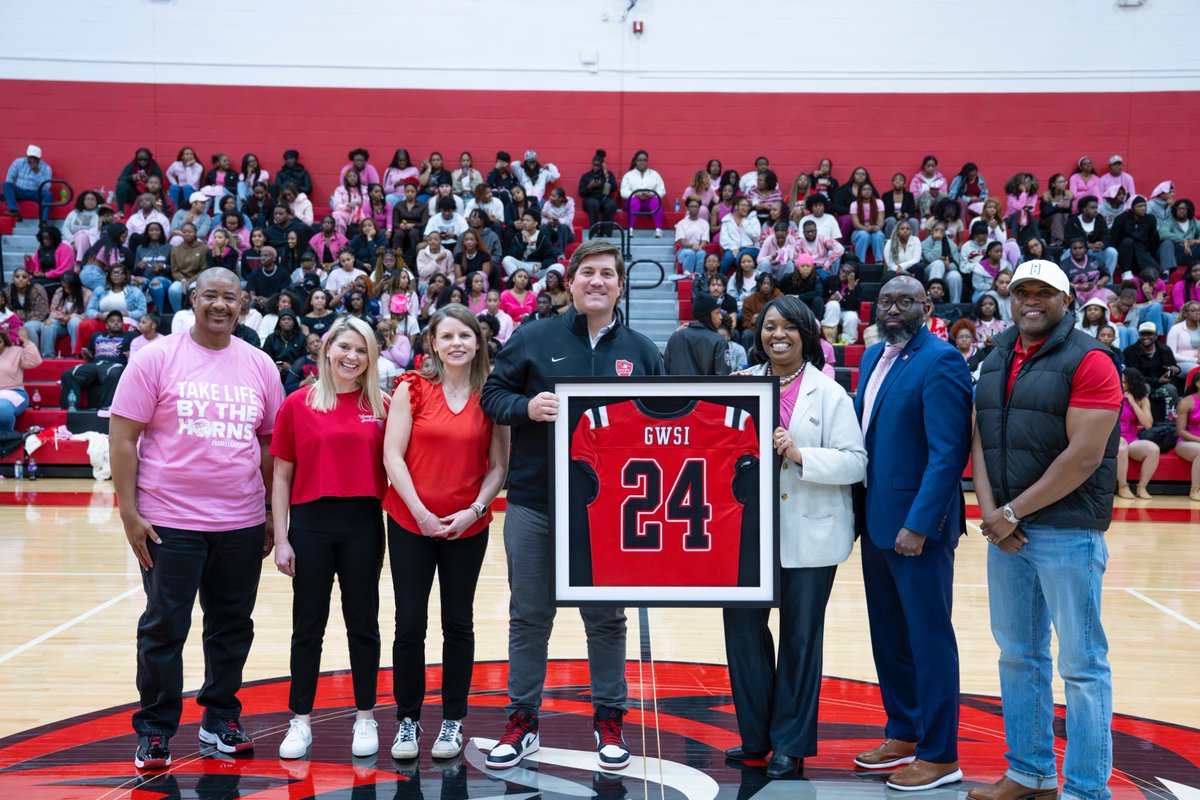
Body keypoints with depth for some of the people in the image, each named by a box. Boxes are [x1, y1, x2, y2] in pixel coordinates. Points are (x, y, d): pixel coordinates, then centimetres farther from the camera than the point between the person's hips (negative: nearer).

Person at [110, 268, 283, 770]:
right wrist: (129, 513, -11)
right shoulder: (157, 359, -4)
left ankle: (221, 718, 28)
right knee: (164, 628, 4)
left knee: (232, 626, 12)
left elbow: (271, 444, 12)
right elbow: (123, 437, -5)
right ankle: (155, 731, 17)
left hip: (242, 523, 4)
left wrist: (274, 514, 9)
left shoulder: (260, 366, 7)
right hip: (170, 521, -3)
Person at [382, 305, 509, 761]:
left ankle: (453, 721, 21)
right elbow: (393, 455, -5)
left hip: (468, 528, 1)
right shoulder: (413, 388, -2)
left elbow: (499, 465, 2)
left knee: (458, 624, 9)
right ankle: (408, 719, 17)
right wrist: (420, 511, -12)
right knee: (410, 624, 3)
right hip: (411, 522, -1)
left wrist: (474, 509, -11)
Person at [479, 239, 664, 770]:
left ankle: (609, 720, 24)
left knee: (606, 617, 10)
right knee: (529, 616, 7)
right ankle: (522, 720, 20)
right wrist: (526, 406, -17)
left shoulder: (641, 352, 8)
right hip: (534, 503, -1)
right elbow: (493, 394, 2)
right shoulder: (533, 339, 2)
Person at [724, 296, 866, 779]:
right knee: (742, 623, 5)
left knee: (800, 637, 6)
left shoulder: (829, 394, -3)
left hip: (809, 535, -3)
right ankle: (755, 734, 23)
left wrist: (799, 454, -21)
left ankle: (791, 743, 20)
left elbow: (855, 463, -9)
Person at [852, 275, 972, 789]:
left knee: (928, 638, 1)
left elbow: (948, 452, -18)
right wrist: (858, 510, 11)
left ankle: (939, 756, 11)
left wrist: (918, 525, -21)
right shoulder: (873, 357, 12)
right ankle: (903, 735, 29)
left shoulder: (941, 361, -13)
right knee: (888, 635, 15)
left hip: (917, 525, -8)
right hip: (876, 520, 8)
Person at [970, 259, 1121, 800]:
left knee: (1081, 664, 0)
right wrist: (991, 512, -5)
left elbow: (1084, 456, -16)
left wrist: (1014, 512, -13)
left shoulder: (1088, 360, -8)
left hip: (1067, 530, -6)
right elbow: (981, 440, 10)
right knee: (1018, 657, 14)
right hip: (1005, 530, 7)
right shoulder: (997, 360, 13)